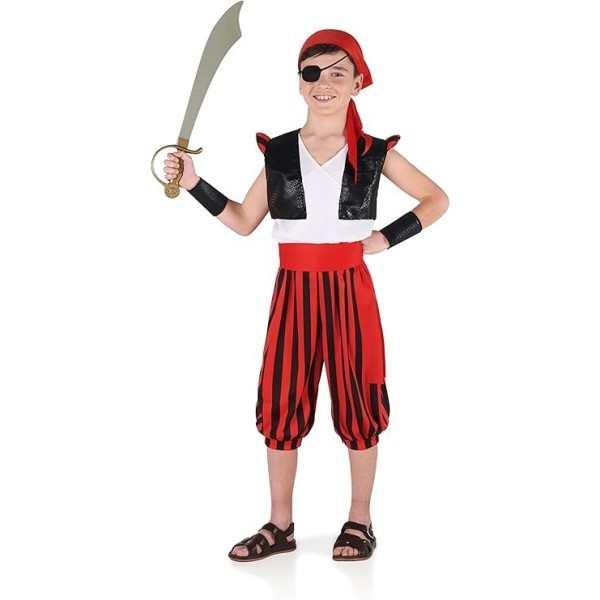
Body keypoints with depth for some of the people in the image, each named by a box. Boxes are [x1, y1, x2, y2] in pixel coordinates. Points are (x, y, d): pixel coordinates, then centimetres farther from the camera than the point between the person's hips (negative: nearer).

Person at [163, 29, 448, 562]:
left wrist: (389, 237, -4)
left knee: (357, 403, 7)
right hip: (294, 291, 2)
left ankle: (360, 520, 22)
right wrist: (194, 184, -1)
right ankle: (280, 524, 19)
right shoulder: (278, 152, 5)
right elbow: (244, 221, 9)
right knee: (281, 404, 6)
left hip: (349, 290, -2)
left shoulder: (373, 153, 0)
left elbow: (437, 200, 8)